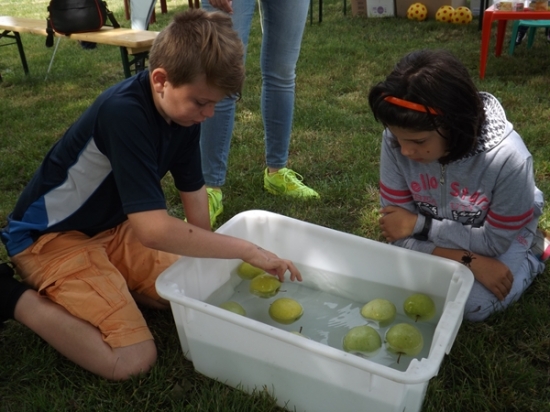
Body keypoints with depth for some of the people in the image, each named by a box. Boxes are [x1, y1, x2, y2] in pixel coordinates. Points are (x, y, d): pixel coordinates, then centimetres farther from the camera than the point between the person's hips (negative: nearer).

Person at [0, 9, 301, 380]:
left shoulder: (182, 109, -8)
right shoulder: (125, 114, -33)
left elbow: (193, 190, 0)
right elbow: (154, 229, -37)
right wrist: (247, 250, -30)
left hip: (111, 226, 8)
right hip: (50, 237, -8)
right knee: (133, 361, -16)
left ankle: (104, 282, 13)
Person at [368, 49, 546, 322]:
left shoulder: (507, 158, -36)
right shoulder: (396, 141, -30)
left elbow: (495, 242, -23)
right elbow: (398, 230, -23)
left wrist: (420, 225, -26)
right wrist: (468, 261, -32)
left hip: (502, 236, -2)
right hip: (439, 236, 3)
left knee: (474, 304, -21)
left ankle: (529, 261, 10)